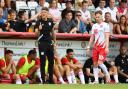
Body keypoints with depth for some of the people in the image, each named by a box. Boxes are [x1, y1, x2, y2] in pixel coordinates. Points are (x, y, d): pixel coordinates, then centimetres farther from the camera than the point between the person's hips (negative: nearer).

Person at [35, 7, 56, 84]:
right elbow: (36, 33, -15)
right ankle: (43, 79, 1)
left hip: (50, 43, 5)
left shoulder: (50, 21, 5)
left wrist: (54, 42, 16)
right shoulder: (39, 22, -7)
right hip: (42, 43, -5)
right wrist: (39, 30, -36)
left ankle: (51, 79, 16)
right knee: (43, 62, -3)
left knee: (51, 61, 8)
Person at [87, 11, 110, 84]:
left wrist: (107, 47, -16)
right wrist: (88, 46, 13)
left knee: (100, 62, -17)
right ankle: (96, 80, 6)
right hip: (96, 47, 6)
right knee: (95, 64, 2)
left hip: (103, 47, -6)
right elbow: (92, 37, 19)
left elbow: (107, 37, -8)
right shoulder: (94, 26, 14)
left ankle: (107, 75, 6)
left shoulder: (105, 25, -3)